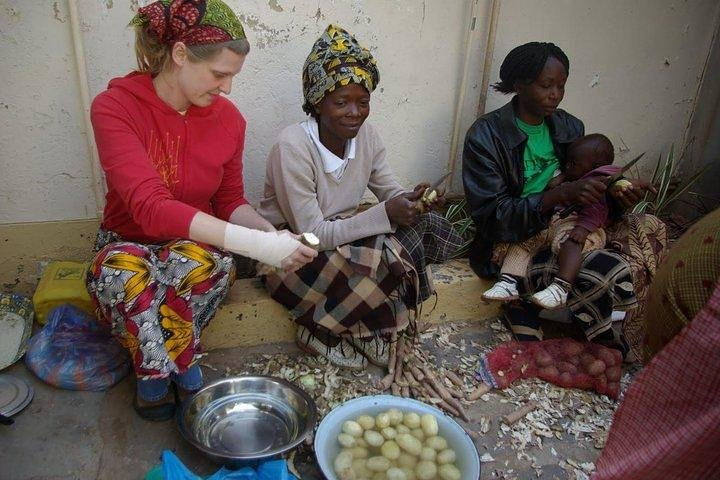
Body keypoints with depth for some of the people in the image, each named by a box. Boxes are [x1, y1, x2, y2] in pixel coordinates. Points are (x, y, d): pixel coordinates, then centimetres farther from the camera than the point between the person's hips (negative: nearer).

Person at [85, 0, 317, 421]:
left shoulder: (228, 118, -8)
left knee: (199, 262, -34)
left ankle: (156, 369, -7)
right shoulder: (114, 107, -19)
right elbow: (149, 206, -32)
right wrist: (255, 244, -41)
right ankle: (180, 364, -9)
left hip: (196, 247, 2)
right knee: (120, 274, -37)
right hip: (128, 244, -2)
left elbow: (231, 201, 3)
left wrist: (269, 232, -21)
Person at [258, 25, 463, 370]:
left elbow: (392, 193, 2)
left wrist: (412, 201, -23)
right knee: (386, 264, -31)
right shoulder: (293, 146, -24)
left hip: (342, 236, 7)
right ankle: (327, 332, -4)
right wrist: (384, 215, -33)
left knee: (431, 230, -9)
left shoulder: (365, 134, -5)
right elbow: (312, 235, -25)